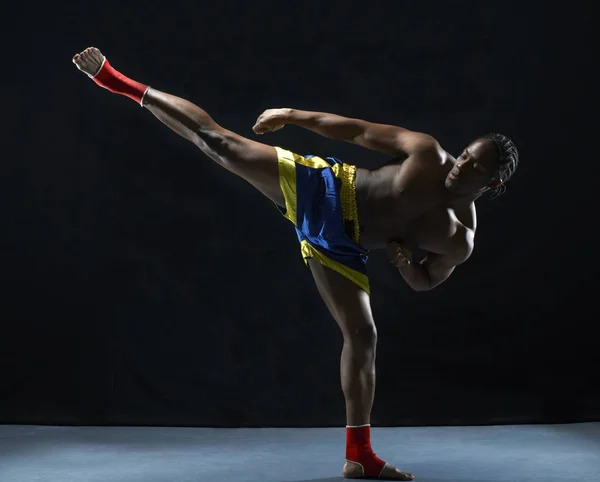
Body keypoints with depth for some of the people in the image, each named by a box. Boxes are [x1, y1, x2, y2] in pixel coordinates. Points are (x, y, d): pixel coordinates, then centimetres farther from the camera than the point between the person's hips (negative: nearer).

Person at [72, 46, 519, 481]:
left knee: (363, 336, -4)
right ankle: (118, 82, 7)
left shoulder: (461, 239, -11)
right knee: (218, 140, -6)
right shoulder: (427, 152, -16)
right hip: (321, 189, -1)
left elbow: (426, 282, 5)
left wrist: (404, 260, -17)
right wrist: (294, 115, -5)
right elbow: (359, 131, -6)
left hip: (340, 247, 2)